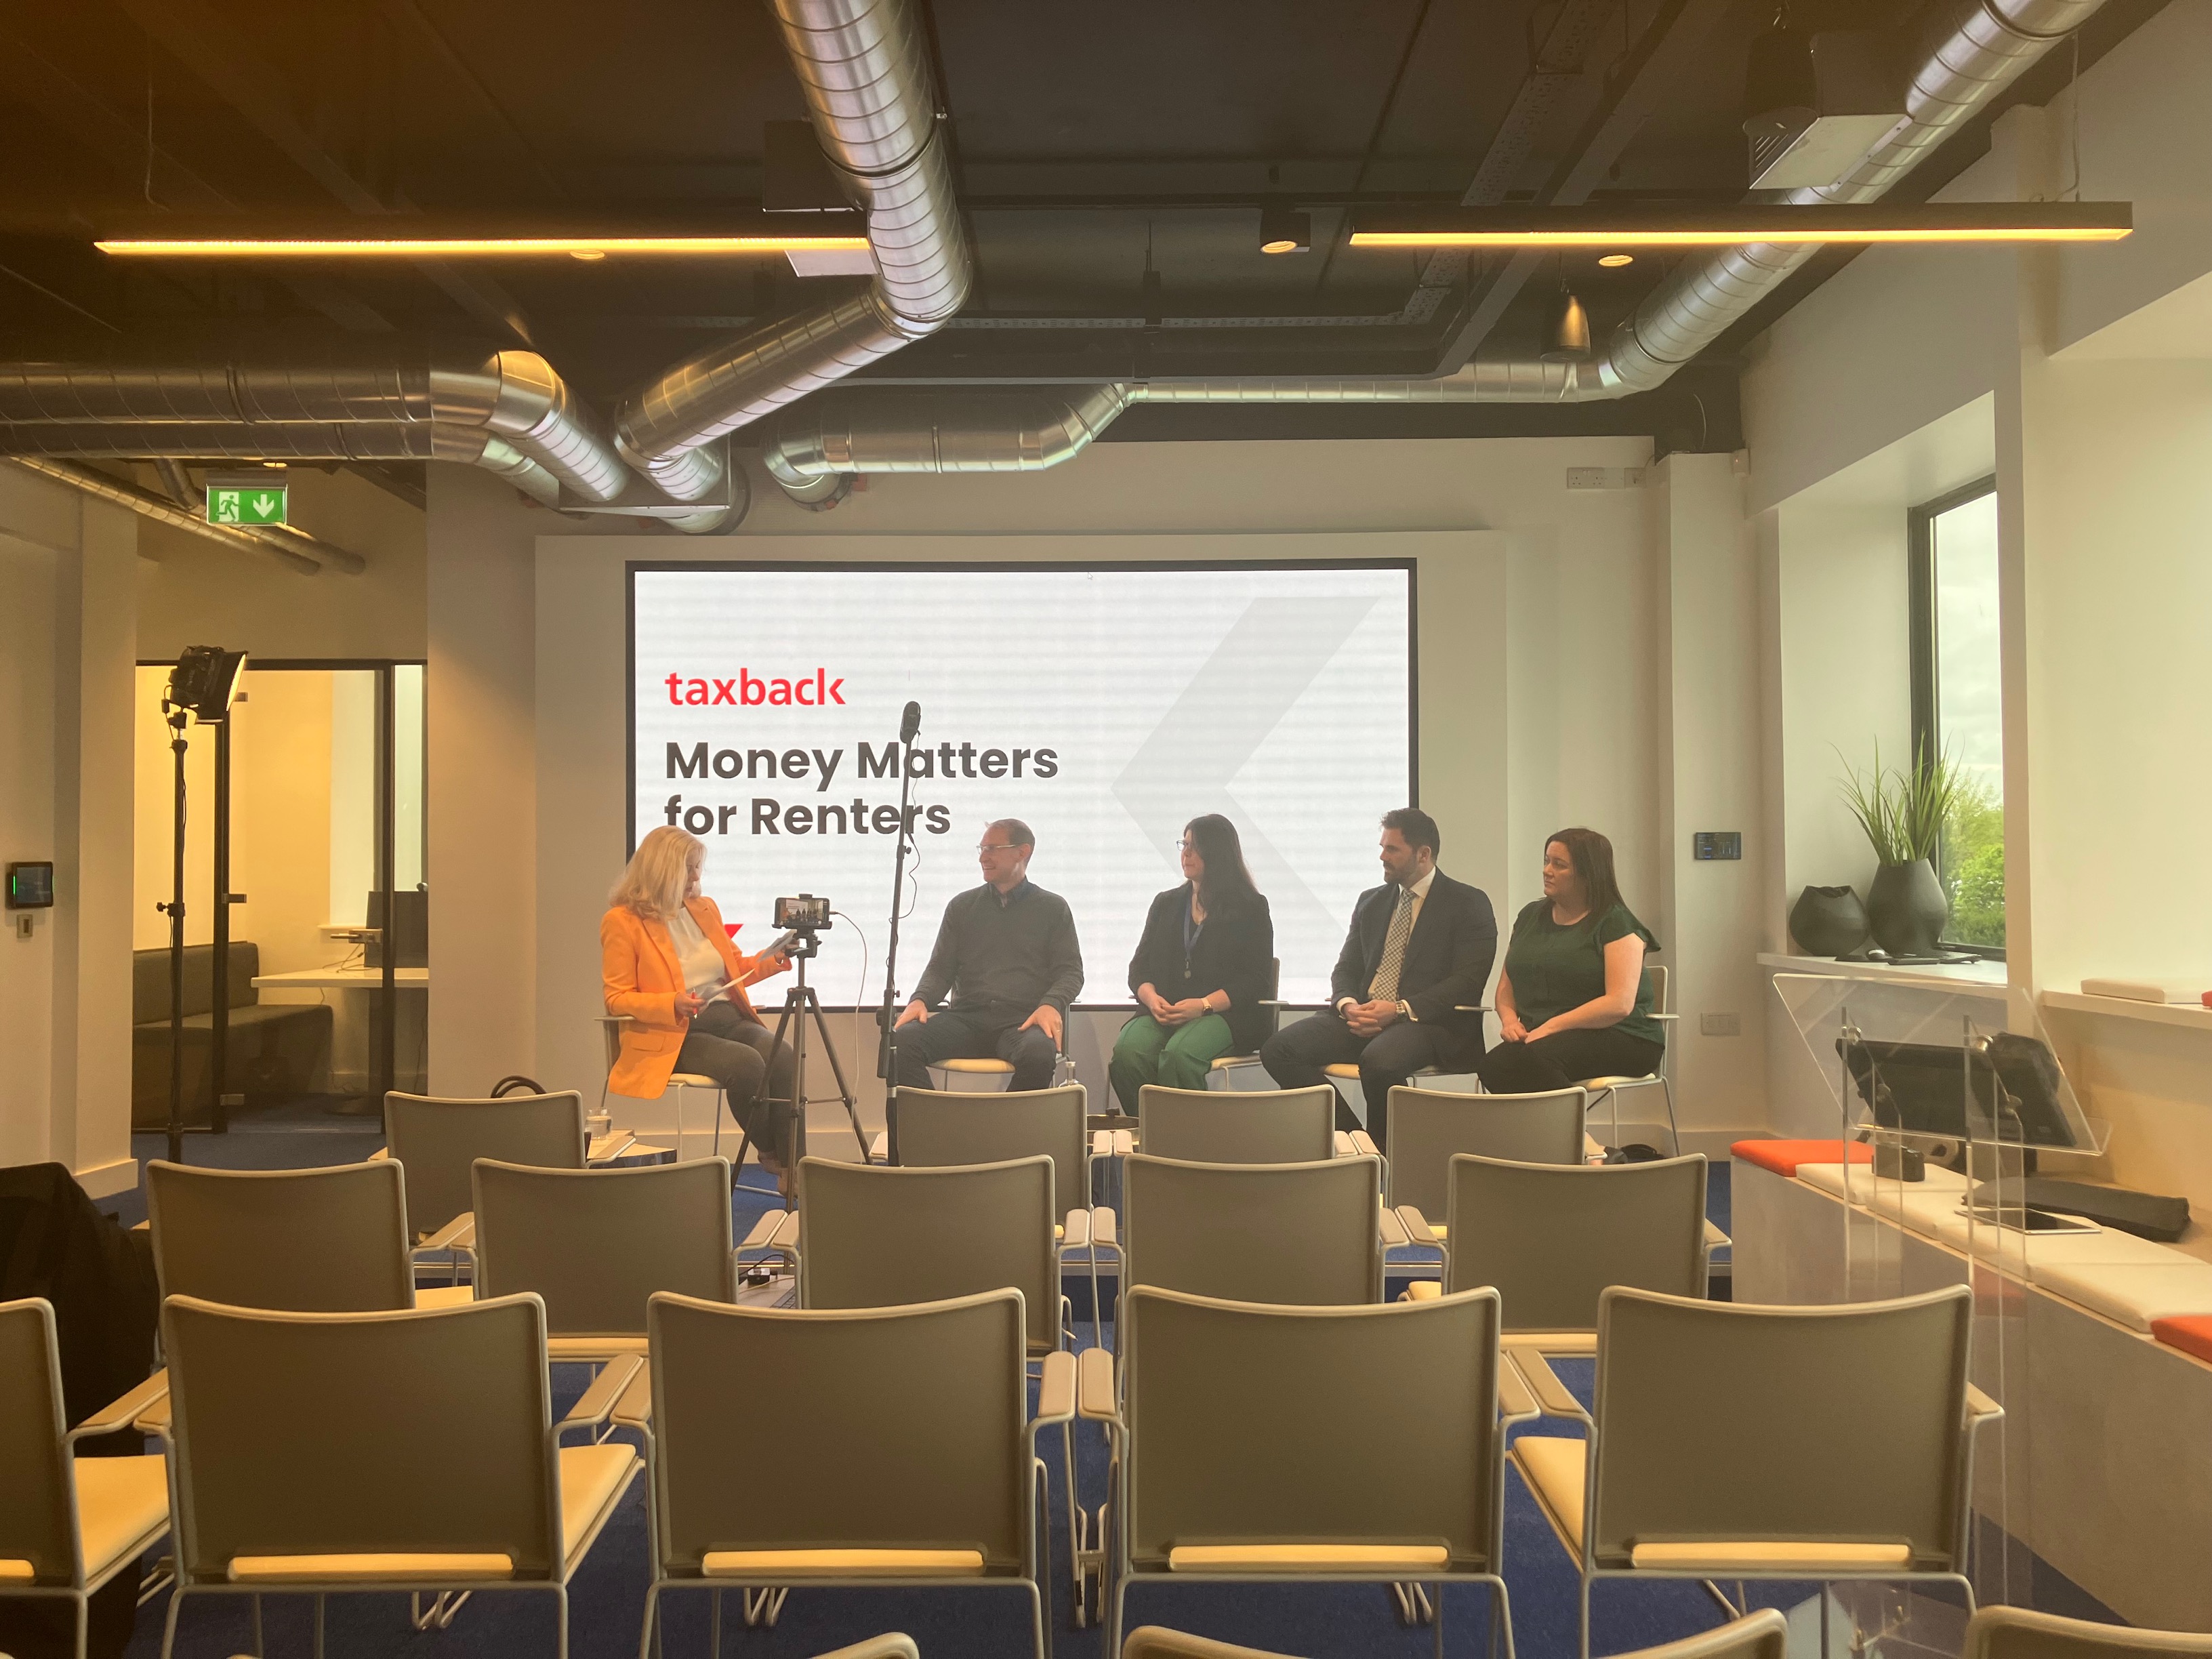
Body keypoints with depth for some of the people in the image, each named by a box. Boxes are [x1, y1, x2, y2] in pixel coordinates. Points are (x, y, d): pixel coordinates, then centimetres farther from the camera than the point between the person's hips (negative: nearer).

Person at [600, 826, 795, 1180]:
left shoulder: (705, 908, 15)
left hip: (728, 1017, 5)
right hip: (674, 1036, -5)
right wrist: (672, 1005, -22)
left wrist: (775, 960, 7)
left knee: (782, 1055, -25)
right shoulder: (622, 921, -2)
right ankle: (771, 1154, -9)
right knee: (746, 1063, -31)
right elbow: (617, 999, -5)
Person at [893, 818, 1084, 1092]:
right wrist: (921, 999, -6)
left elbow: (1071, 970, 7)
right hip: (966, 1018, 2)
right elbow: (941, 967, 16)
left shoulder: (1053, 908, 13)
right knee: (901, 1041, -27)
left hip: (1022, 1021, -2)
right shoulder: (962, 906, 20)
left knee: (1039, 1053, -39)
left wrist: (1051, 1005, -15)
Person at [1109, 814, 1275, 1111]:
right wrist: (1151, 998, -6)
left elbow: (1256, 980, -1)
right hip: (1163, 1013, 4)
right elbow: (1139, 967, 18)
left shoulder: (1251, 908, 8)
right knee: (1127, 1051, -29)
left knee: (1179, 1053, -36)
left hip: (1223, 1014, -4)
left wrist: (1203, 1005, -15)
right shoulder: (1166, 904, 22)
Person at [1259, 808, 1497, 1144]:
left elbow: (1468, 982, -9)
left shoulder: (1469, 904, 2)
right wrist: (1348, 1005, -6)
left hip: (1430, 1021, -6)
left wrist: (1400, 1010, -19)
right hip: (1361, 1017, 6)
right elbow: (1346, 969, 19)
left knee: (1379, 1060, -39)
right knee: (1278, 1049, -16)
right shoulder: (1371, 902, 20)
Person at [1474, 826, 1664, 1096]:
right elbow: (1506, 986, 21)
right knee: (1491, 1066, -29)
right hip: (1537, 1037, 5)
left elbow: (1620, 1004, -14)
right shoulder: (1531, 916, 18)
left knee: (1535, 1056, -37)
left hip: (1617, 1037, -5)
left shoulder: (1616, 922, -2)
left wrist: (1548, 1028, -19)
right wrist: (1509, 1020, -3)